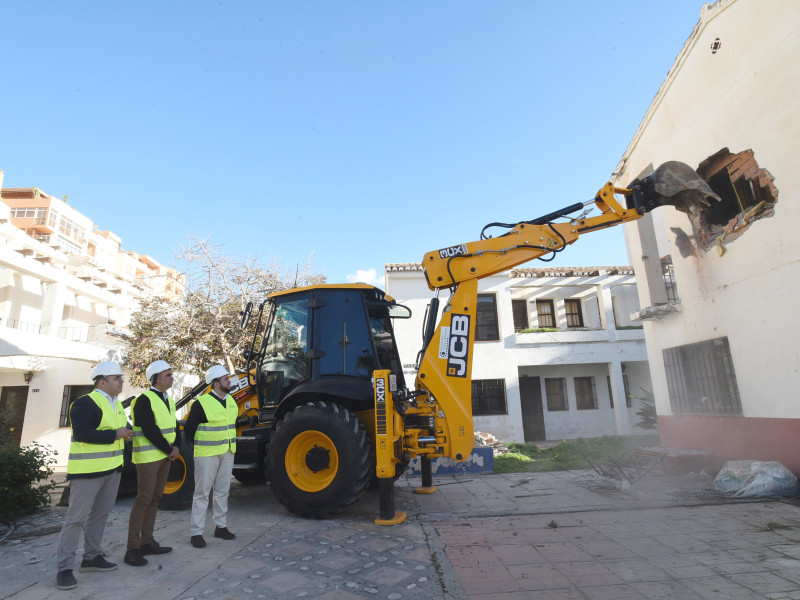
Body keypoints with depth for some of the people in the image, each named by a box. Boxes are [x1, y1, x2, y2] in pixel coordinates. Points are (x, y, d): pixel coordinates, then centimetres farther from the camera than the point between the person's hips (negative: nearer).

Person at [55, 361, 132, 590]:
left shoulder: (117, 404, 12)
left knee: (100, 515, 16)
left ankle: (92, 557, 29)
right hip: (87, 471, -8)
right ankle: (64, 568, 10)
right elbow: (82, 434, -26)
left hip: (111, 469, 9)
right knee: (76, 518, -1)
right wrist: (115, 434, -19)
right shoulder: (85, 403, -16)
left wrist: (126, 432, 0)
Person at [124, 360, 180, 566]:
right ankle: (132, 549, 5)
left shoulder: (168, 400, 12)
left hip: (165, 456, 8)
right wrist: (168, 450, -15)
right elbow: (150, 430, -20)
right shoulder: (144, 400, -14)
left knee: (154, 498, 13)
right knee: (143, 499, -4)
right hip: (148, 456, -8)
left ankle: (147, 542, 23)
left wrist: (176, 447, -3)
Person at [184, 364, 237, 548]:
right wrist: (199, 446, 0)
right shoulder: (201, 404, -16)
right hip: (207, 455, -7)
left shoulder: (231, 401, 6)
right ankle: (196, 533, 14)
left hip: (227, 454, 7)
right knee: (202, 493, 3)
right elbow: (188, 429, -8)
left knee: (222, 491, 15)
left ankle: (221, 527, 28)